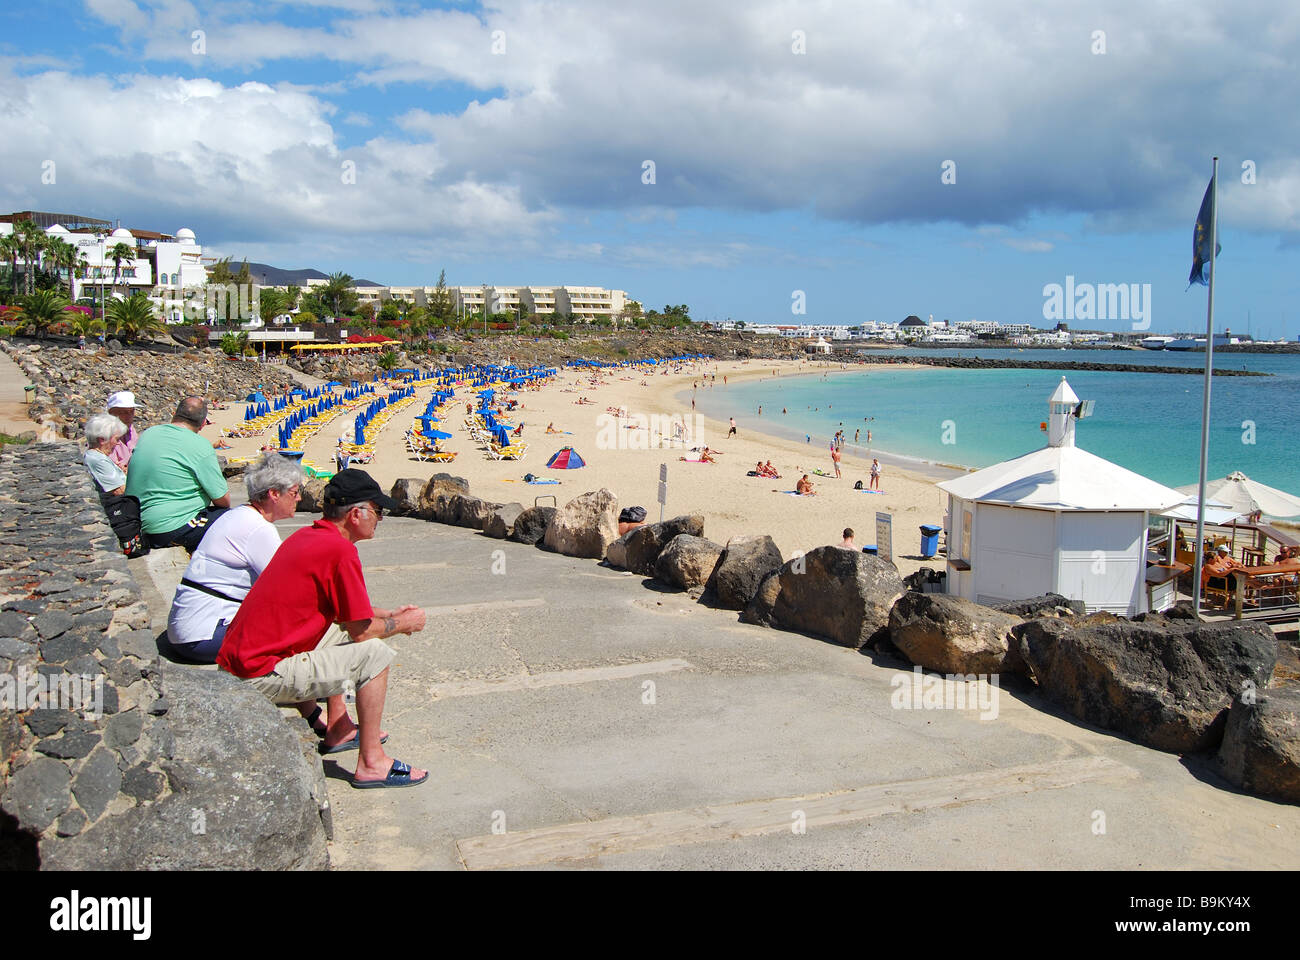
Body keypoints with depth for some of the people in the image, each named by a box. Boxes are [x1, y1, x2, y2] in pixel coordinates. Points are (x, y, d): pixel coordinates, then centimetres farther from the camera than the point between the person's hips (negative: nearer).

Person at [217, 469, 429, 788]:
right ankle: (371, 763, -3)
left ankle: (337, 731, 27)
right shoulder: (341, 551, -17)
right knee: (375, 653, -10)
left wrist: (389, 615, 19)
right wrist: (403, 624, 6)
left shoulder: (305, 536, 10)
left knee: (339, 632, 25)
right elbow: (361, 631, -12)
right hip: (262, 678, -10)